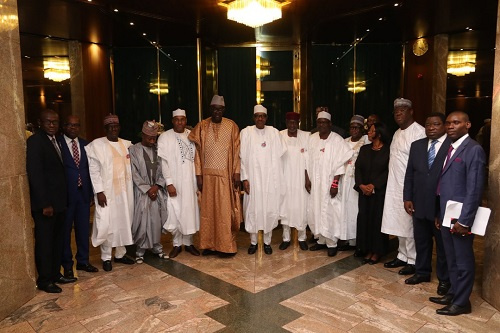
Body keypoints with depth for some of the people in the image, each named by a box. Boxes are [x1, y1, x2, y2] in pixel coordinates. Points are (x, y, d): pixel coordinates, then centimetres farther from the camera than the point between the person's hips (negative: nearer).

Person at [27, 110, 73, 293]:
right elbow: (35, 173, -16)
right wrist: (44, 203, -19)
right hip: (45, 203, -8)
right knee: (44, 241, 3)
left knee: (57, 239, 14)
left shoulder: (55, 141, 13)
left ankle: (55, 274, 26)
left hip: (58, 201, 8)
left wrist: (62, 200, 7)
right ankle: (44, 280, 15)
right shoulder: (35, 140, -11)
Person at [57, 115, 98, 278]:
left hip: (84, 192, 4)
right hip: (65, 193, -4)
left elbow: (90, 168, 10)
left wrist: (91, 191, 4)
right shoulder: (57, 143, -6)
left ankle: (83, 261, 26)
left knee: (83, 228, 12)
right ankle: (67, 265, 21)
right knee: (65, 229, 7)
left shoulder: (85, 144, 9)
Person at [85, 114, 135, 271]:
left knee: (124, 222, 9)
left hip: (125, 191, 4)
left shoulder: (127, 144, 10)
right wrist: (99, 191, -13)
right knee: (106, 223, -3)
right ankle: (106, 257, 13)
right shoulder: (96, 145, -3)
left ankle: (120, 253, 23)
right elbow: (94, 170, -7)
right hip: (107, 191, -4)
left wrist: (131, 187, 6)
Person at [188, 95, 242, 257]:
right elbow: (198, 152, 3)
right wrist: (198, 175, -2)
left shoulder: (232, 126, 2)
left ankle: (226, 245, 10)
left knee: (225, 210, 1)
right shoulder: (202, 126, 3)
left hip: (226, 175, -1)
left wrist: (237, 173, -6)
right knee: (208, 209, 7)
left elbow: (236, 151, 1)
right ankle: (210, 244, 16)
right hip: (208, 175, 1)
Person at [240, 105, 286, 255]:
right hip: (252, 178, -1)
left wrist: (277, 179, 0)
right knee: (252, 209, 4)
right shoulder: (246, 132, 1)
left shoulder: (274, 132, 5)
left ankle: (267, 241, 18)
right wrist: (244, 178, -7)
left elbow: (278, 155, 5)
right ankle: (253, 241, 19)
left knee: (270, 209, 4)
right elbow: (242, 157, -1)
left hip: (270, 178, 1)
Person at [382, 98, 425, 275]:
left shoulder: (419, 132, -14)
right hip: (395, 186, 8)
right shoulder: (397, 133, 15)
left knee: (410, 224, 1)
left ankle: (413, 260, 14)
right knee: (400, 223, 15)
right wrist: (391, 180, 14)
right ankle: (402, 256, 28)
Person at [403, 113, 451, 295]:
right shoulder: (417, 145, 7)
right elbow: (409, 173, 8)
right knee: (421, 241, 17)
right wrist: (407, 198, 3)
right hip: (419, 204, 5)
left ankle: (444, 279, 27)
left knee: (443, 244, 10)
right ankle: (422, 272, 34)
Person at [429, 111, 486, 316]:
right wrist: (439, 214, 11)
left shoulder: (473, 149, -13)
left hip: (460, 216, -8)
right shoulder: (449, 148, 12)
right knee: (451, 259, 19)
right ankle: (453, 293, 34)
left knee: (463, 261, 7)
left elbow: (474, 189, -18)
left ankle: (461, 302, 20)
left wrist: (464, 220, -19)